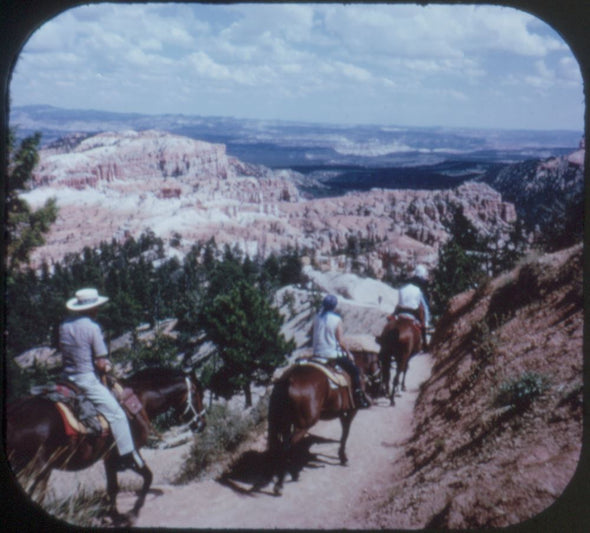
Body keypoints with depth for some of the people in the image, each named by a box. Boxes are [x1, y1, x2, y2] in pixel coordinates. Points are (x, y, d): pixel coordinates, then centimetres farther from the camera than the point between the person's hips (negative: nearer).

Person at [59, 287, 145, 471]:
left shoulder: (64, 325, 7)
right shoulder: (92, 328, -14)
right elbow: (101, 364, -16)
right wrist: (107, 367, 7)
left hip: (67, 378, 8)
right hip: (87, 380, -8)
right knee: (117, 415, -1)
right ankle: (127, 456, 0)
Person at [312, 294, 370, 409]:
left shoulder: (317, 318, 1)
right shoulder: (337, 320, -12)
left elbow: (316, 337, 7)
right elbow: (340, 341, -11)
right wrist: (348, 353, 3)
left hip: (317, 354, 5)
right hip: (333, 354, -5)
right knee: (354, 370, 12)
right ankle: (359, 398, 10)